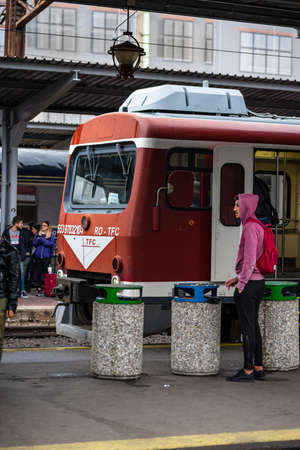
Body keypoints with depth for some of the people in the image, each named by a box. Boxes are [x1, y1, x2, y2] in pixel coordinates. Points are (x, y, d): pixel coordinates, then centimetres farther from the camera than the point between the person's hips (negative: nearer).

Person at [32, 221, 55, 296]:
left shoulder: (51, 235, 5)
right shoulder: (38, 234, 14)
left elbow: (51, 243, -8)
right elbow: (34, 243, 8)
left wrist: (42, 239, -12)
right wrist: (38, 238, -8)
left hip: (46, 256, -3)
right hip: (38, 255, 3)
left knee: (45, 272, -6)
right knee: (38, 272, 1)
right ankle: (39, 288, 6)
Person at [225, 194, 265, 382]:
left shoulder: (250, 227, -16)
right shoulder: (258, 226, 14)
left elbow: (250, 259, -20)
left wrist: (241, 284, -15)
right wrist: (238, 278, 19)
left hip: (249, 284, -10)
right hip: (258, 282, 10)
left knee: (247, 328, -3)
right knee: (253, 326, 14)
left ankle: (248, 370, 2)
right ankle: (258, 368, 19)